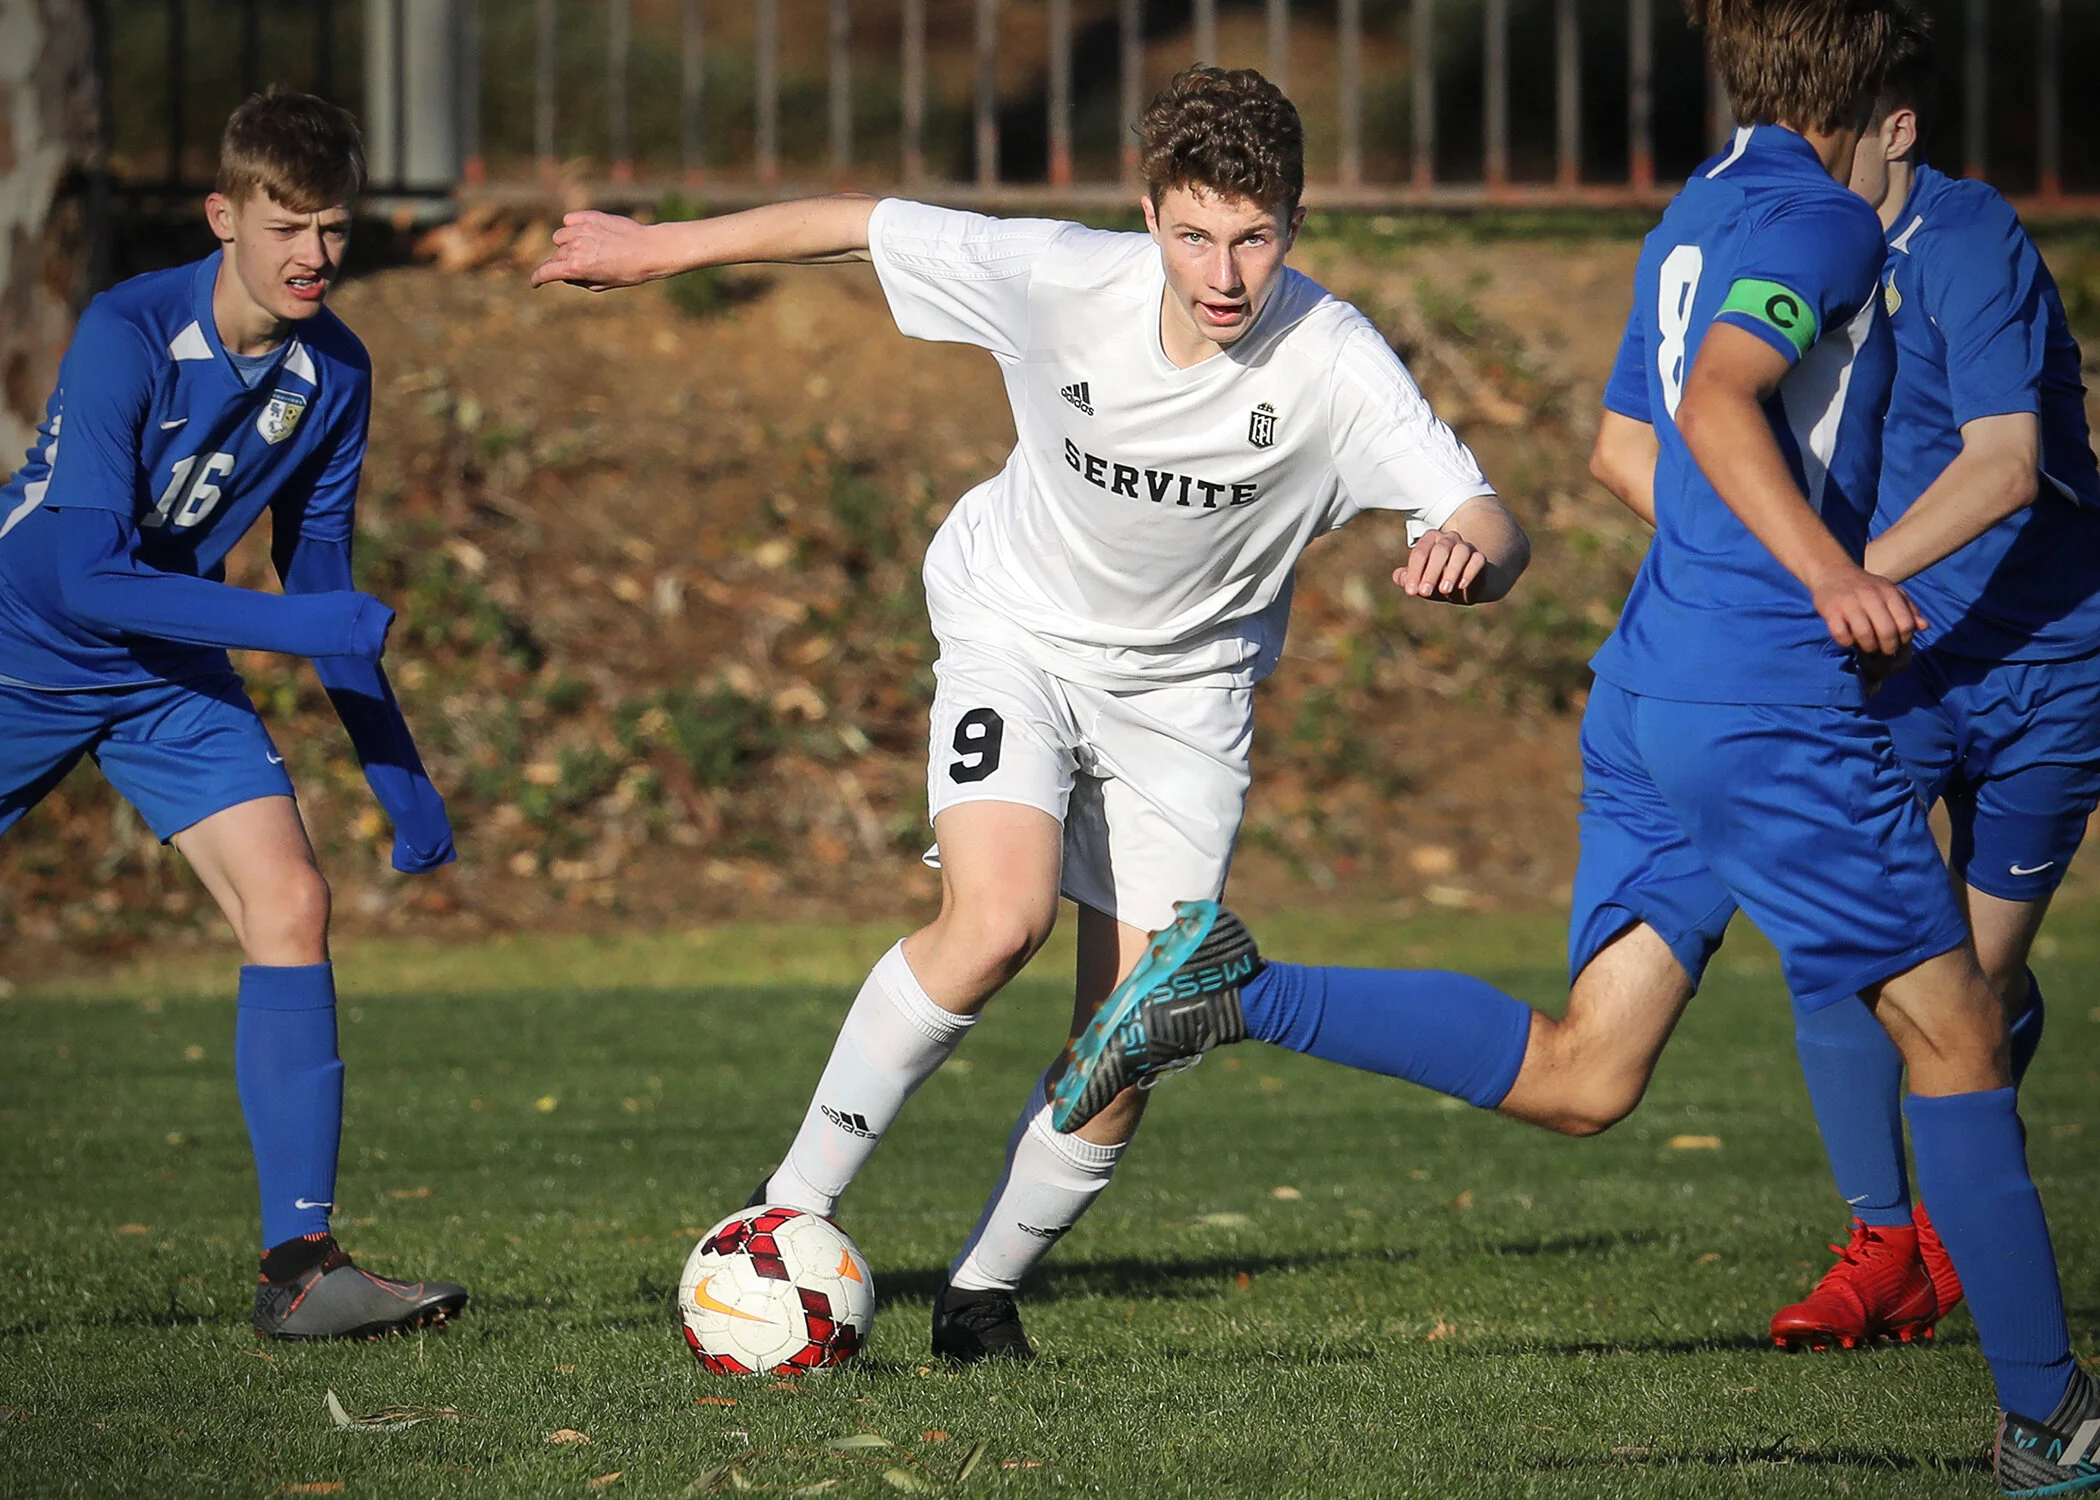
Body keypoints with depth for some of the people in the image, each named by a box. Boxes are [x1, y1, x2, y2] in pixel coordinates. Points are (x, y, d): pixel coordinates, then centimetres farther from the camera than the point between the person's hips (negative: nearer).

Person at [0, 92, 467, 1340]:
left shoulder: (333, 370, -7)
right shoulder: (129, 336, -26)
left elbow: (322, 580, 7)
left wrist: (400, 778, 6)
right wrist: (297, 627, -34)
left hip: (171, 675, 5)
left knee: (291, 905, -12)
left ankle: (301, 1267, -13)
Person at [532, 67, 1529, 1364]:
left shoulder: (1331, 361, -25)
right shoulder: (1059, 280, -23)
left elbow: (1495, 533, -30)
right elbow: (854, 225, -8)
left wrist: (1465, 555, -55)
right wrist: (661, 248, 2)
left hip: (1186, 686, 1)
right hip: (1022, 632, -1)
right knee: (997, 922, -26)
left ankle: (986, 1289, 18)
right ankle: (794, 1209, -11)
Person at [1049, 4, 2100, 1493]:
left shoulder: (1695, 219, 18)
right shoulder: (1827, 219, -9)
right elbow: (1718, 401, -26)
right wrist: (1827, 571, -36)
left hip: (1649, 689, 8)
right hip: (1778, 705, -8)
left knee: (1575, 1077, 5)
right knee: (1956, 1035, 3)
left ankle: (1233, 993, -7)